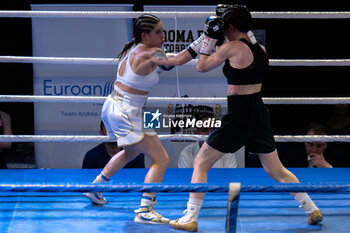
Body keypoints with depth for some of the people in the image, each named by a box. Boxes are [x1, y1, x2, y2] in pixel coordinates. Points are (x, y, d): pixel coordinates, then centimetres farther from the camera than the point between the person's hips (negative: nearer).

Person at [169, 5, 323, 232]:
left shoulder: (232, 47, -11)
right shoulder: (261, 49, 7)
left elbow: (202, 66, -1)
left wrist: (210, 37, 7)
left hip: (238, 117, -6)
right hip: (259, 113, 6)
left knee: (201, 164, 5)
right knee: (276, 170, 19)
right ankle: (313, 210, 19)